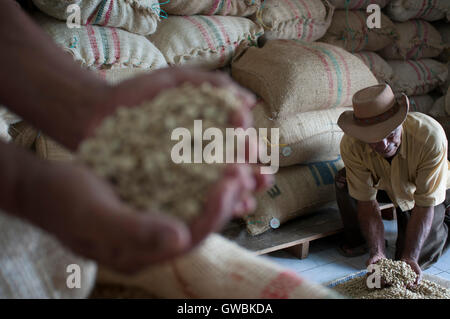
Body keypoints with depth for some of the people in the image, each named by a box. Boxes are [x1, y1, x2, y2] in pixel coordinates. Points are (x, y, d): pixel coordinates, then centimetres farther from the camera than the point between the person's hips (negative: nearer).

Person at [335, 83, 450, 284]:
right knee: (344, 182, -26)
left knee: (414, 260, -13)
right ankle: (357, 239, 0)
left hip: (432, 189, -2)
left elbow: (425, 206, -33)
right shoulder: (351, 145, -33)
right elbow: (367, 202, -26)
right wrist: (377, 253, -34)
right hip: (385, 185, 2)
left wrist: (410, 257, -35)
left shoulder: (431, 136, -40)